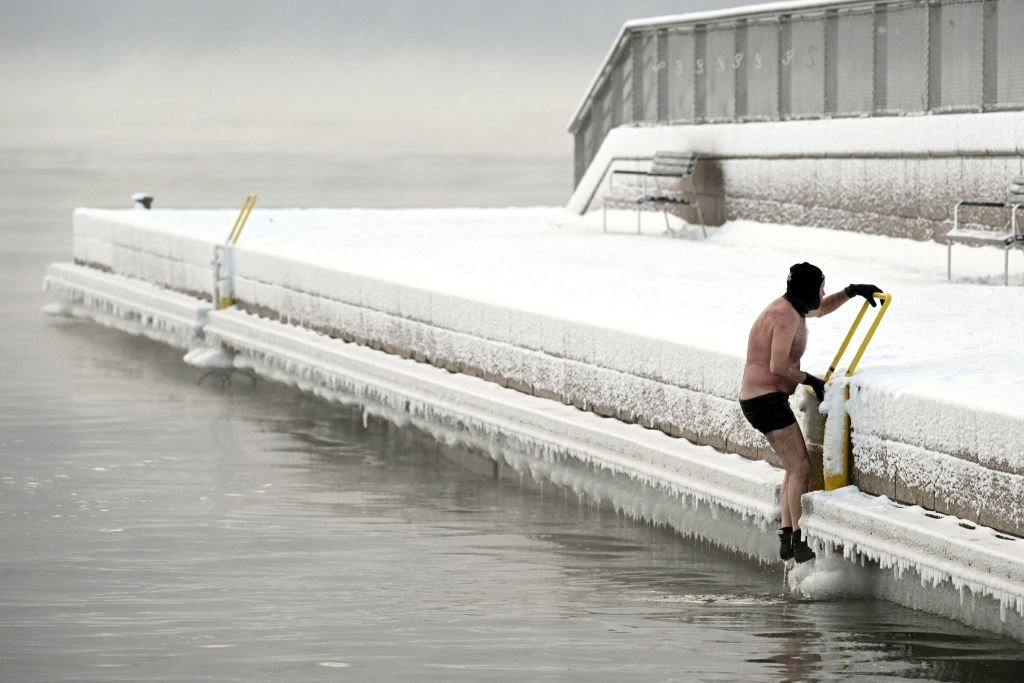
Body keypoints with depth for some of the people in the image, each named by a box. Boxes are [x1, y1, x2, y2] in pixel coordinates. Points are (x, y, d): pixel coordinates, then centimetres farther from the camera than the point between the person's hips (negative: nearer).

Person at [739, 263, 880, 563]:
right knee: (801, 467, -13)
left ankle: (787, 539, 13)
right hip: (767, 400, -11)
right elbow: (778, 365, -25)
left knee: (795, 467, 16)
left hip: (760, 400, 11)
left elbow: (821, 309, 34)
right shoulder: (788, 317, -18)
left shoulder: (789, 307, 13)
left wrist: (851, 292, 20)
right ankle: (800, 541, -16)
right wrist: (812, 381, -12)